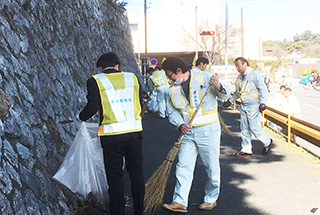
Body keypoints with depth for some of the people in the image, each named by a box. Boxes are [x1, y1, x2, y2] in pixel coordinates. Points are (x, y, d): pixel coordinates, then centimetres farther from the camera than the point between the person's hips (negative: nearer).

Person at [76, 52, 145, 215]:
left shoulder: (95, 81, -3)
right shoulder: (132, 78, 7)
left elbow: (93, 107, -9)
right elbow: (139, 104, 7)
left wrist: (80, 117, 10)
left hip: (111, 135, -3)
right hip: (134, 132, 3)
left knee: (115, 177, 6)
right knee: (136, 173, 16)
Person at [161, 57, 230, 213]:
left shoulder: (204, 77, -5)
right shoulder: (172, 89, 7)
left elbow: (224, 95, -3)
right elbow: (172, 112, 9)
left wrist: (218, 87, -26)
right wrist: (180, 124, -10)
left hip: (208, 130, -3)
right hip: (188, 132, 4)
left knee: (212, 166, 5)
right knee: (183, 166, -3)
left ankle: (211, 199, 22)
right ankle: (180, 202, -1)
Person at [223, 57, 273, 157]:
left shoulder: (255, 74, -9)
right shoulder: (240, 76, 15)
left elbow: (263, 89, -11)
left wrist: (262, 103, -18)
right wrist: (230, 100, 25)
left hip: (253, 105, -8)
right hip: (243, 105, 8)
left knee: (254, 127, -8)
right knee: (244, 128, 7)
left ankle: (267, 142, 15)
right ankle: (246, 149, 13)